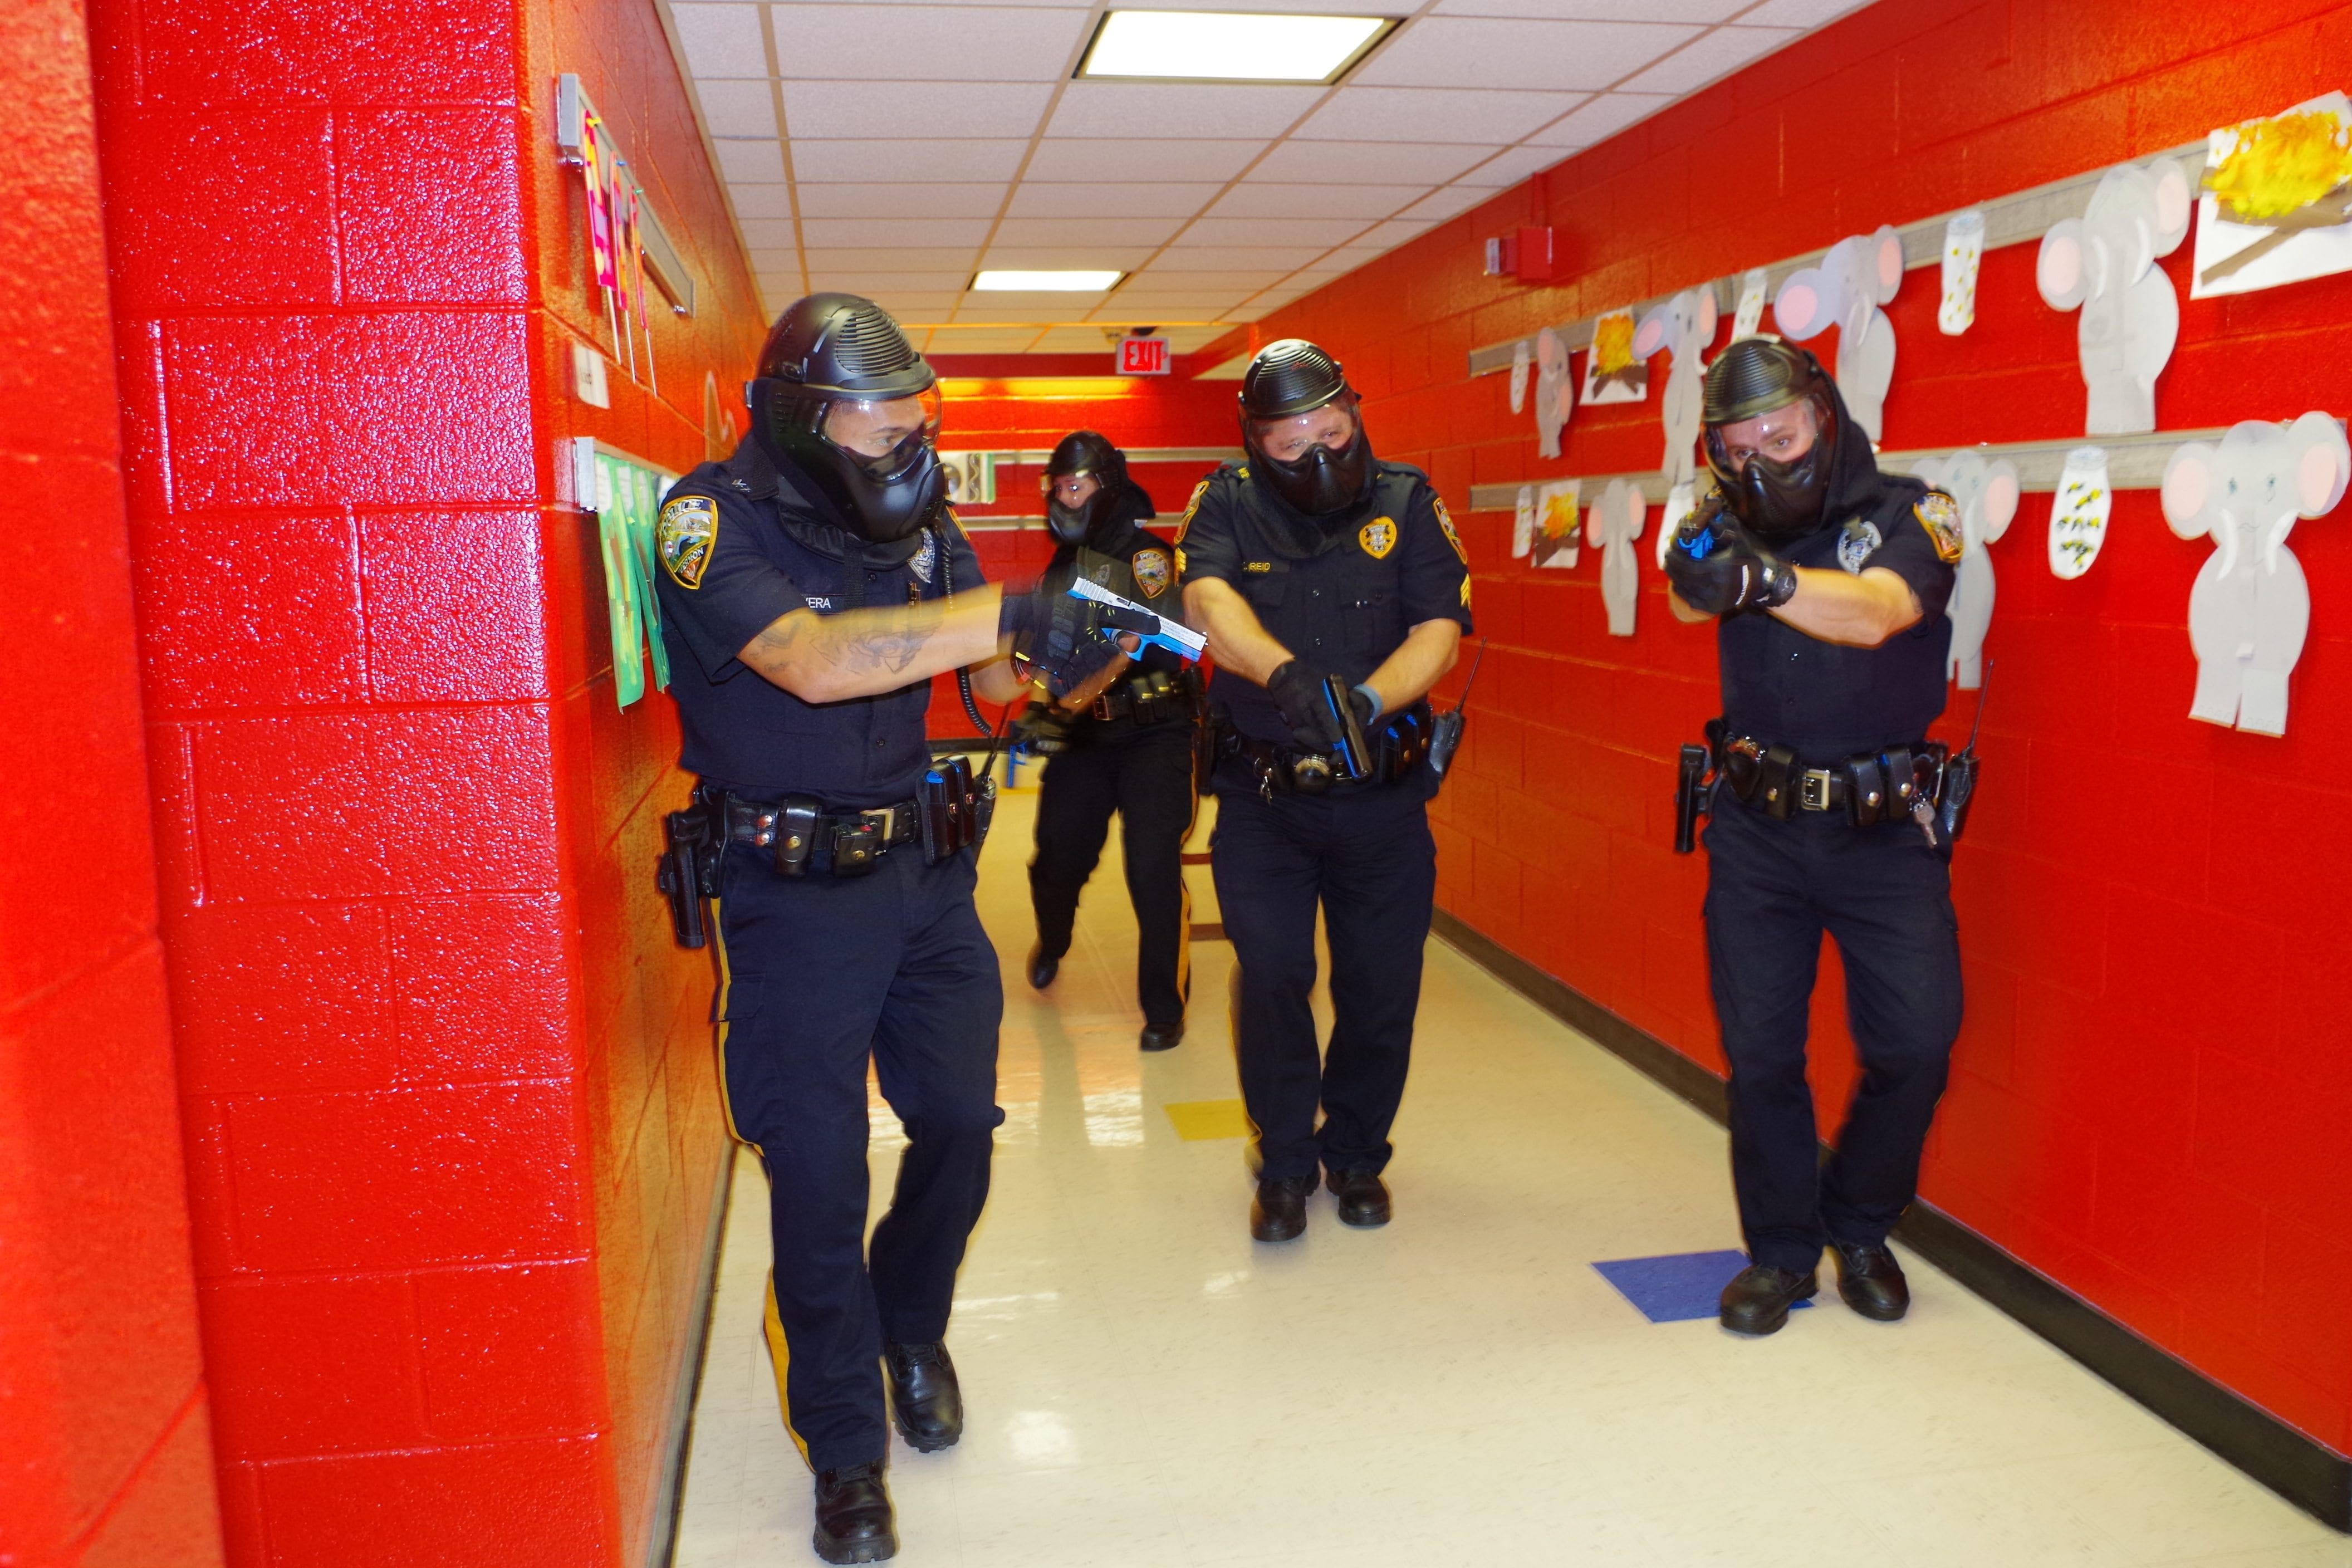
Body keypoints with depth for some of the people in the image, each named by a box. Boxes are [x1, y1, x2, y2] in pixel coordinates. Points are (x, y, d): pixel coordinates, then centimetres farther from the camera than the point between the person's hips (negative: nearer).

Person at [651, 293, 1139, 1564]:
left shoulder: (918, 519, 2)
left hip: (926, 872, 5)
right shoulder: (710, 520, -16)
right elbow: (814, 662, -32)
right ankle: (845, 1447, 21)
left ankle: (912, 1330, 42)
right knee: (817, 1172, 2)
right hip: (796, 892, -5)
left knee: (959, 1123, 12)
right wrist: (1016, 609, -36)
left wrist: (1090, 647, -17)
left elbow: (996, 680, 5)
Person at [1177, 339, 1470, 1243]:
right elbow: (1208, 602, -23)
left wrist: (1365, 701, -29)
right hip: (1261, 794, -1)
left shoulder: (1405, 501, -1)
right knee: (1270, 979, -2)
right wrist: (1290, 676, -42)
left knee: (1381, 985, 8)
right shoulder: (1227, 504, -3)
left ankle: (1357, 1153, 31)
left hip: (1382, 794, 1)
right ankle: (1284, 1163, 20)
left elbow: (1440, 629, -10)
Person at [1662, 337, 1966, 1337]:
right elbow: (1688, 601, -14)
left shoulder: (1909, 514, -8)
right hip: (1758, 826, 2)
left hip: (1884, 829, -2)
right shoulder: (1735, 526, 4)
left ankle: (1860, 1227, 23)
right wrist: (1699, 575, -36)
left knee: (1915, 1044, -3)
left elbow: (1876, 614, -27)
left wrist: (1768, 579, -45)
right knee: (1758, 1049, 4)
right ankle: (1781, 1251, 22)